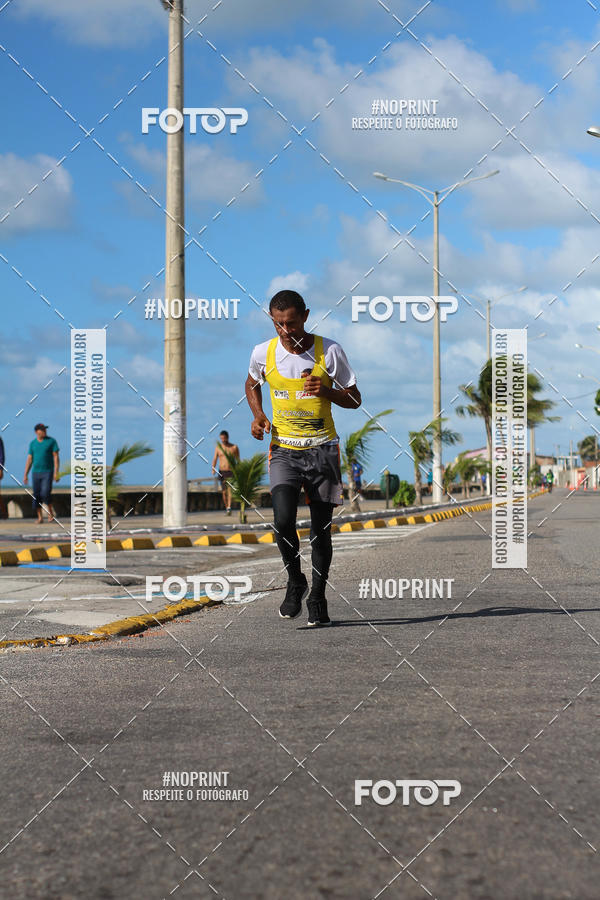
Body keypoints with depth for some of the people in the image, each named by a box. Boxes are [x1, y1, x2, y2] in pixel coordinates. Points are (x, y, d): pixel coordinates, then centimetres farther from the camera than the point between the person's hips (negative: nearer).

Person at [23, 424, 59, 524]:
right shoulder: (33, 443, 7)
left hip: (47, 472, -3)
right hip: (36, 473, 3)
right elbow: (29, 460, 9)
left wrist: (56, 472, -14)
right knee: (36, 496, 2)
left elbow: (56, 457, -5)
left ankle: (51, 514, -1)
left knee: (45, 494, -18)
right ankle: (40, 517, 14)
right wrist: (25, 475, 4)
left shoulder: (51, 441, -2)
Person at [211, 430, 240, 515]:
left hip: (231, 473, -2)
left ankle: (229, 508, -30)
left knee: (230, 489, -20)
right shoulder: (218, 447, 7)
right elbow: (214, 459, 1)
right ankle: (226, 508, 20)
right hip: (222, 472, 3)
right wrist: (213, 469, -16)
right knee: (224, 492, 5)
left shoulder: (234, 447, 3)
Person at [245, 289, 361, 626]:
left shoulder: (329, 351, -7)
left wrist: (326, 391, -19)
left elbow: (354, 399, 1)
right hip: (283, 450, 0)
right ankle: (296, 583, 5)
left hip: (322, 450, 0)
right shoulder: (263, 353, -3)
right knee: (283, 520, -20)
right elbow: (252, 384, 20)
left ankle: (318, 598, 23)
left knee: (321, 529, 4)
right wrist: (258, 415, 1)